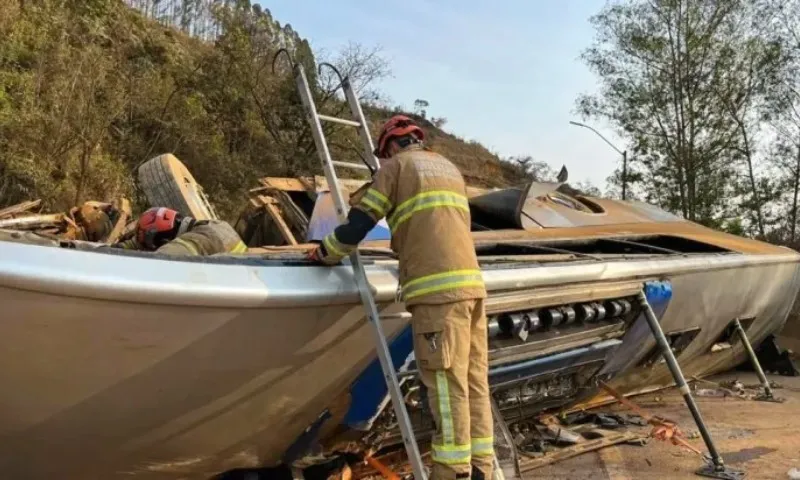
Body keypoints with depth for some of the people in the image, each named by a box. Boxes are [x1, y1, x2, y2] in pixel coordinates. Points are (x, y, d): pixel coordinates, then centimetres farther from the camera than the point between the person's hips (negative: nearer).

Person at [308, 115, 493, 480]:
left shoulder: (396, 165, 9)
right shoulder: (449, 169, 28)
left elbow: (359, 223, 5)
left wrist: (325, 254, 21)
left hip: (437, 286, -7)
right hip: (470, 281, 7)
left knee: (446, 383, -7)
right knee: (474, 380, 7)